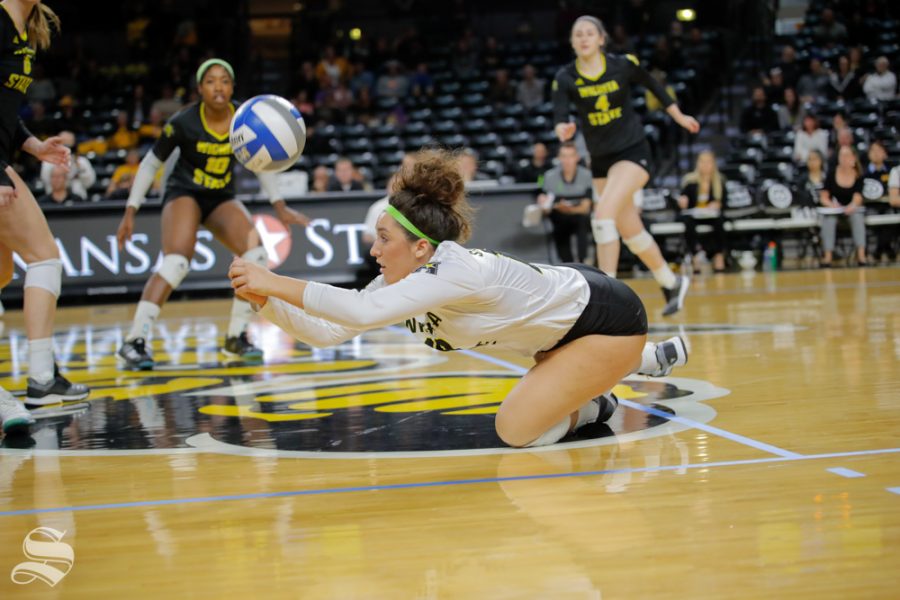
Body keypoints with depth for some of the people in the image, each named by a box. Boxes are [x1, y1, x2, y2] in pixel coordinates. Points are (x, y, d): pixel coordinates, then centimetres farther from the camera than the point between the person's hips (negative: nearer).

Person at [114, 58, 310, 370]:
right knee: (176, 262, -29)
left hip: (222, 199, 4)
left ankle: (236, 336, -1)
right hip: (183, 193, -4)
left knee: (258, 255, -16)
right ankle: (135, 342, -27)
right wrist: (130, 212, -9)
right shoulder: (184, 122, -17)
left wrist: (280, 207, 1)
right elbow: (150, 164, -6)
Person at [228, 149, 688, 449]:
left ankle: (593, 407, 8)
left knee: (517, 430, -19)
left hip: (613, 321, -9)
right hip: (565, 320, 9)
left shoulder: (457, 272, -35)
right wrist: (265, 300, -24)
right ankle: (648, 360, 45)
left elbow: (363, 312, -48)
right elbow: (325, 332, -11)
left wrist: (276, 283, -44)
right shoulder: (403, 281, -10)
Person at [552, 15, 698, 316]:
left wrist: (679, 117, 17)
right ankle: (672, 283, 33)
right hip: (600, 159, 4)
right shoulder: (565, 78, -6)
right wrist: (563, 129, -42)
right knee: (631, 232, 12)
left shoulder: (623, 65, -9)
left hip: (632, 151, -4)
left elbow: (653, 85, 8)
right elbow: (559, 114, -18)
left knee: (603, 215, -24)